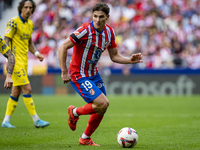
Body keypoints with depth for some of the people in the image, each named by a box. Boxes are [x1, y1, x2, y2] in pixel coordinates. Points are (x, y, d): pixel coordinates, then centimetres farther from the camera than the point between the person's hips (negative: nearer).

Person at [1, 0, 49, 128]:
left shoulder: (30, 23, 13)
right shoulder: (14, 22, -11)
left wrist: (36, 53, 6)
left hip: (24, 60, 8)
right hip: (15, 60, -8)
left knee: (16, 92, 8)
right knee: (27, 89, -11)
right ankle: (36, 120, -8)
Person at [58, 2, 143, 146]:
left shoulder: (109, 32, -1)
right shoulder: (85, 30, -23)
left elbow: (114, 56, 9)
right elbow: (62, 48, -22)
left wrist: (130, 60, -9)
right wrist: (64, 72, -22)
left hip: (93, 73, 8)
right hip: (79, 75, -7)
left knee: (101, 109, 8)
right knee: (103, 103, -17)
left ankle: (85, 138, 27)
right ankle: (75, 112, 9)